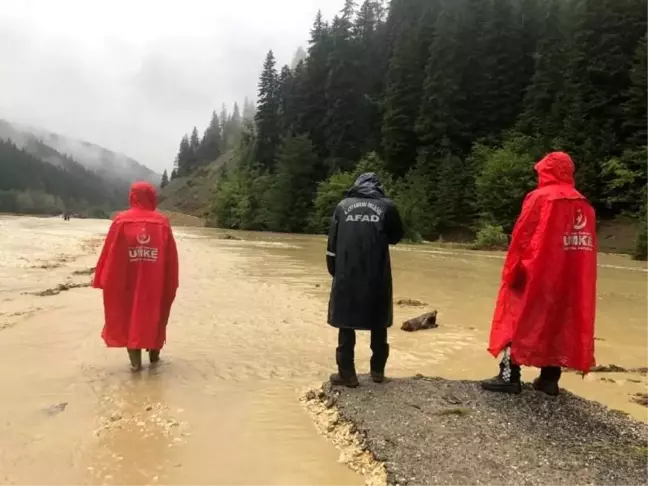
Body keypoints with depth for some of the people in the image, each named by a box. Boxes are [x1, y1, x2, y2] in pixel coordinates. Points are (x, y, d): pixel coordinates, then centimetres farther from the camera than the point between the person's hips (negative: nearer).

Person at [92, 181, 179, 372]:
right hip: (156, 282, 1)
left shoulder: (121, 221, -7)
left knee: (128, 315, 11)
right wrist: (171, 283, 6)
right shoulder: (162, 222, -5)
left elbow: (110, 253, -6)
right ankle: (154, 353, 30)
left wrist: (103, 280, 4)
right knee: (155, 315, 19)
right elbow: (171, 256, -3)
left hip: (127, 281, -1)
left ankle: (135, 361, 8)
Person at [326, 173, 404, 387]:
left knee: (346, 323, 8)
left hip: (346, 275, 0)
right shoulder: (387, 206, 1)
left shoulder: (343, 206, 5)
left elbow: (332, 243, 5)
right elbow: (396, 237, 14)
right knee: (378, 324, 14)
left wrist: (334, 271, 12)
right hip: (377, 276, 0)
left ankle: (347, 373, 9)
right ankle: (378, 370, 21)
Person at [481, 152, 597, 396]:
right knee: (559, 324, 13)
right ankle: (550, 379, 16)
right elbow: (587, 245, 9)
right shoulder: (584, 204, 8)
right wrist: (575, 275, 15)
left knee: (517, 322, 3)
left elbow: (521, 237, -12)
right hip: (571, 280, 6)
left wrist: (512, 271, -7)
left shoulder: (539, 197, -9)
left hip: (535, 274, -6)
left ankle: (509, 376, 2)